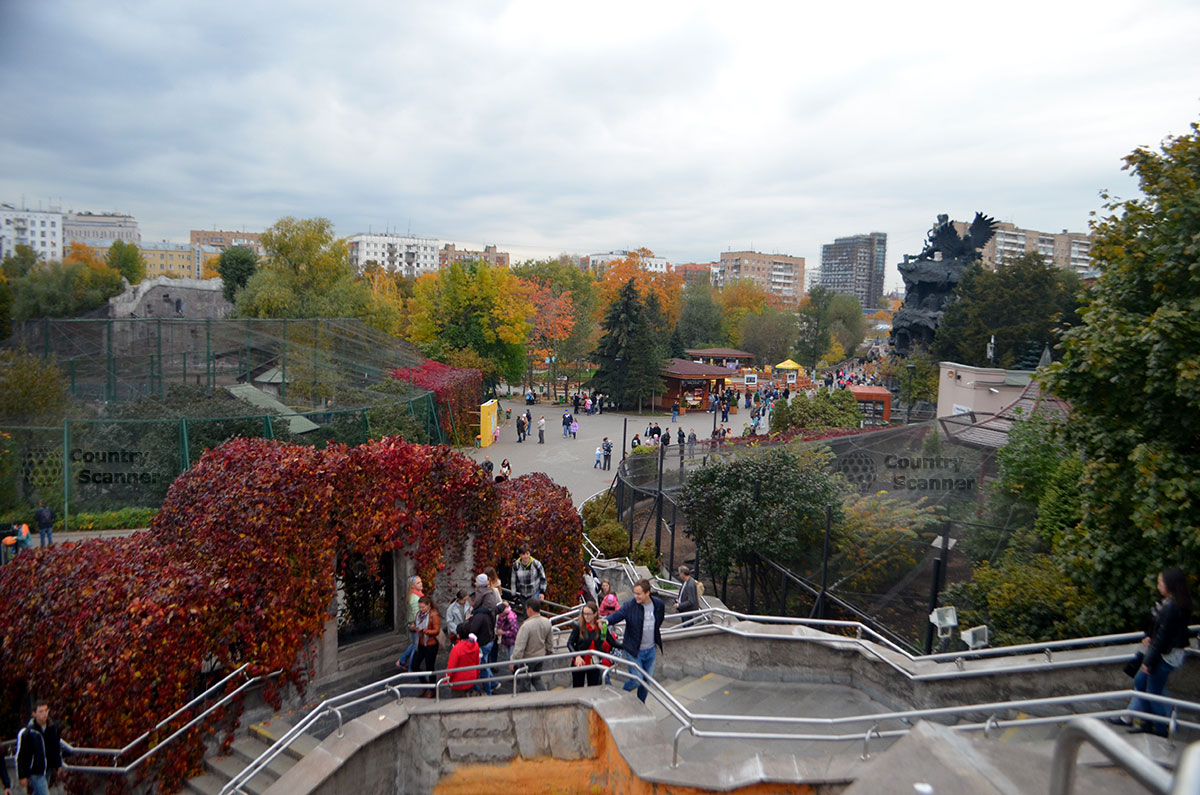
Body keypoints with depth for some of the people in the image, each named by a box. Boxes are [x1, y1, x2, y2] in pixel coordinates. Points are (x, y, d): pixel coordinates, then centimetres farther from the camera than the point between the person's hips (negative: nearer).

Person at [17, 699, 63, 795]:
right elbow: (19, 756, -10)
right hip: (35, 772, -5)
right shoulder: (26, 732, -18)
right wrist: (21, 776, -8)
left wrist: (58, 765, 14)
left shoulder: (53, 727, -3)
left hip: (48, 770, 6)